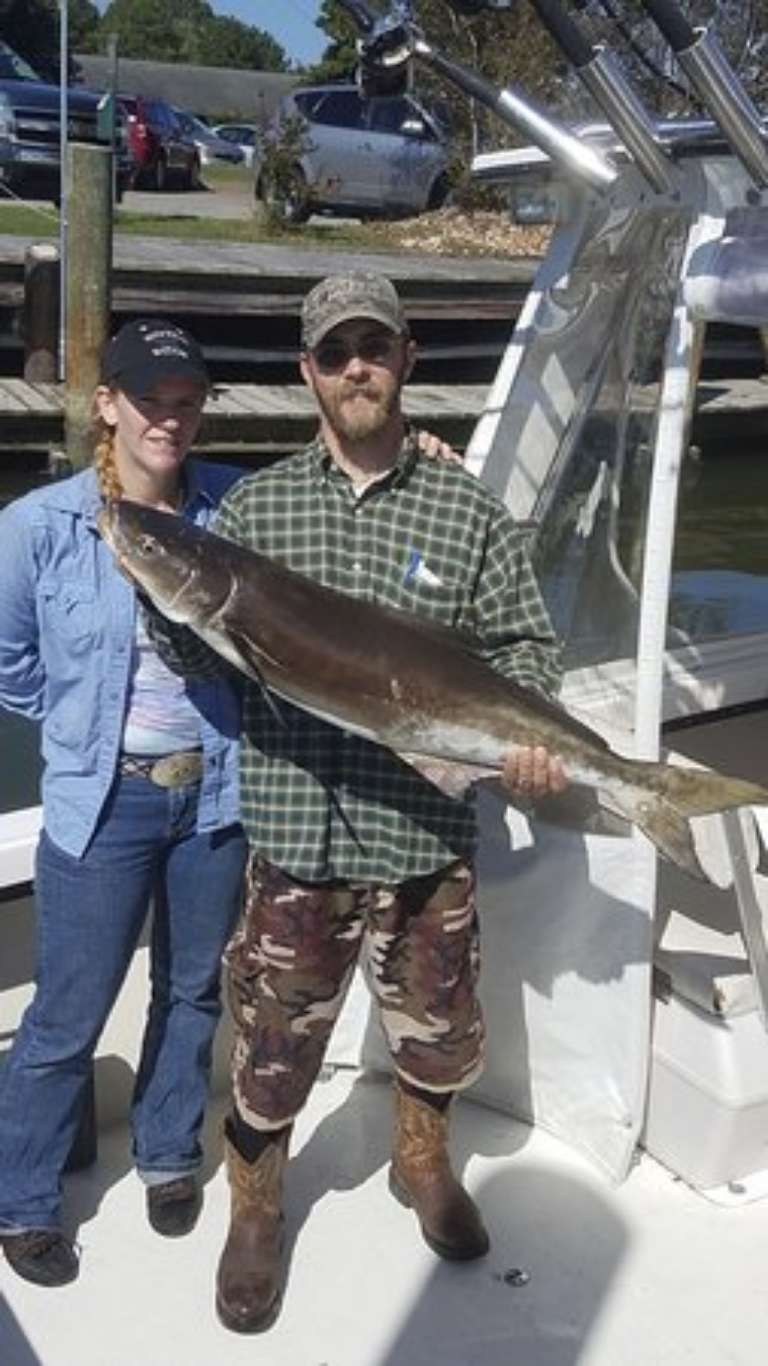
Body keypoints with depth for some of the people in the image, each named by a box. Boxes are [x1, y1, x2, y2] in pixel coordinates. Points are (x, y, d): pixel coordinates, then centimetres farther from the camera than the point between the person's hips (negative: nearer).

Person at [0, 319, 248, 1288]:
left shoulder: (236, 507, -7)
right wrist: (88, 724, 4)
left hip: (215, 792, 3)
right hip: (102, 804, -3)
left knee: (195, 990, 18)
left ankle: (168, 1154, 43)